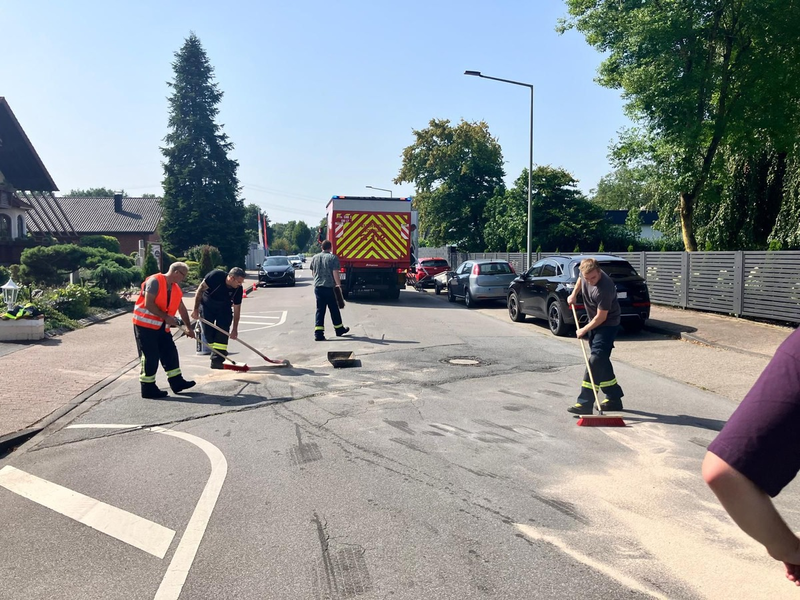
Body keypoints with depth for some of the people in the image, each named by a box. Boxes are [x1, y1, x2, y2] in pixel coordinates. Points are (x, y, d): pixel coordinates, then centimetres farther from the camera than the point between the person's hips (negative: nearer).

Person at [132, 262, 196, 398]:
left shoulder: (176, 289, 8)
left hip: (162, 327, 8)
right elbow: (148, 304, -24)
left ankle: (177, 382, 17)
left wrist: (189, 327, 20)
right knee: (150, 356, -4)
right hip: (145, 325, -8)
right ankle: (148, 388, 7)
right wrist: (166, 317, -22)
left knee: (170, 353, 8)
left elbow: (182, 309, 17)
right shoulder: (154, 281, -17)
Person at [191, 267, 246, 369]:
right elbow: (200, 289, -20)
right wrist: (195, 309, -17)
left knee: (222, 333, -11)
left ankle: (217, 360, -9)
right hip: (207, 306, -2)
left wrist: (235, 329, -12)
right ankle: (218, 353, 16)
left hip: (224, 310, 2)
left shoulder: (238, 289, -22)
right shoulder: (216, 275, -32)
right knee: (208, 332, -3)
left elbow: (237, 309, -13)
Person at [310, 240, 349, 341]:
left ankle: (318, 333, -5)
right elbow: (335, 273, -14)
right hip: (329, 287, -4)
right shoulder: (333, 258, -7)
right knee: (334, 309, 10)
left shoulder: (315, 258, 9)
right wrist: (338, 284, -9)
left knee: (320, 310, 4)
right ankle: (339, 329, 26)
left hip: (317, 287, 4)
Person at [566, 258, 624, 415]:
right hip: (594, 322, 9)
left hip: (608, 323, -9)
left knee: (596, 360, -16)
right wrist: (574, 293, 9)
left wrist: (584, 330, -16)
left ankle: (585, 403, -16)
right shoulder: (585, 273, -10)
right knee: (601, 361, 13)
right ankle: (614, 398, 24)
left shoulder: (605, 288, -32)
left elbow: (601, 317, -25)